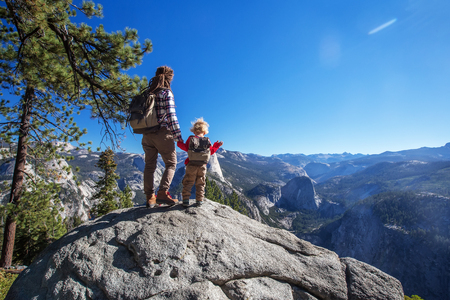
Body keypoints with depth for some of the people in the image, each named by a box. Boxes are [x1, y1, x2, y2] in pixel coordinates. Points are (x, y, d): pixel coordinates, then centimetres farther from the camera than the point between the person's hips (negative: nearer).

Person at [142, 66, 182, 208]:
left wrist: (146, 133, 19)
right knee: (171, 164, 6)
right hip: (162, 133, -6)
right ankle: (163, 192, -7)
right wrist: (178, 135, -11)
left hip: (147, 134, 6)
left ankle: (150, 197, 13)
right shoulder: (166, 93, -5)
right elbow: (171, 115, -13)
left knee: (149, 165, 11)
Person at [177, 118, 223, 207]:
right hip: (202, 166, 2)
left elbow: (186, 148, 2)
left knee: (188, 182, 8)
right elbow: (211, 151, 9)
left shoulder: (190, 139, 1)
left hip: (192, 165, -1)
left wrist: (179, 143, 18)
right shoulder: (207, 141, 5)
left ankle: (185, 199, 5)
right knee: (200, 184, 12)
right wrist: (217, 145, 23)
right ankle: (199, 200, 12)